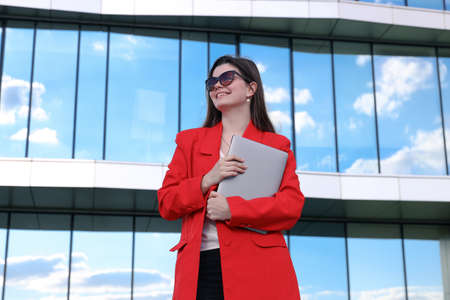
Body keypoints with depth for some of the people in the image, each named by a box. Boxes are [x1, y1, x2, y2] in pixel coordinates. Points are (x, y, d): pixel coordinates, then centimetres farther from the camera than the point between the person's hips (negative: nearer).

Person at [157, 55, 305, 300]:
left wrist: (231, 209, -10)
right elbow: (166, 204, 12)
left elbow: (292, 206, 0)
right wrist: (207, 180, -5)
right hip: (200, 268, 1)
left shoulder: (276, 145, 13)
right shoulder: (189, 141, 19)